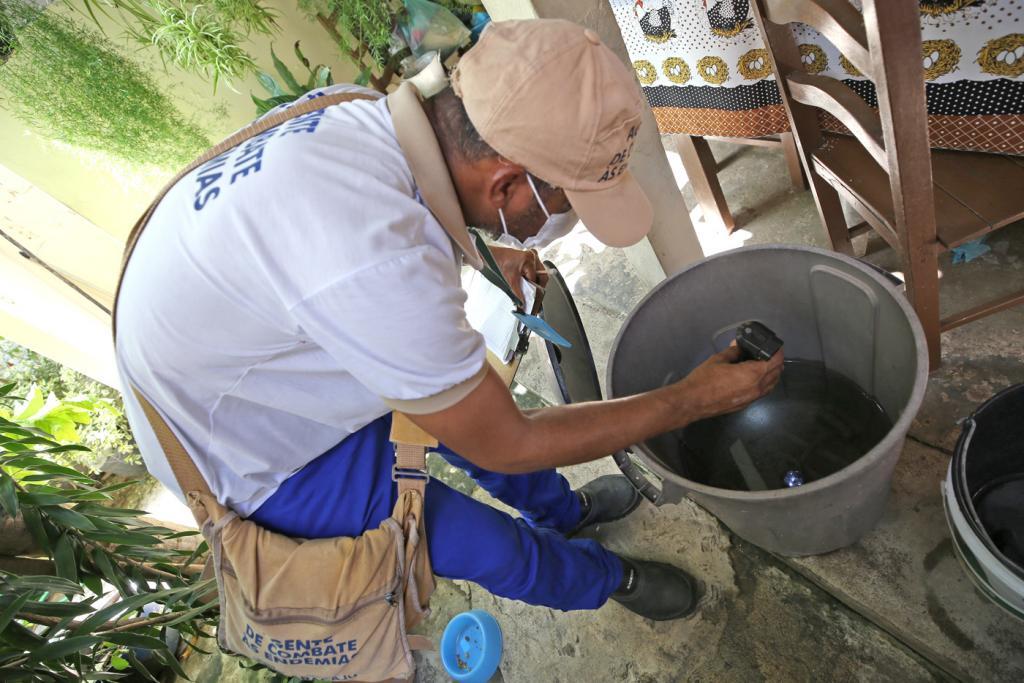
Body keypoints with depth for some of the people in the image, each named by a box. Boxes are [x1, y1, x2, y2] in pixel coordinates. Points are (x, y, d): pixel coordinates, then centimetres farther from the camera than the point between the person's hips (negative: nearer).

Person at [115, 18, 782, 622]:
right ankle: (606, 578, 33)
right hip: (248, 455, -7)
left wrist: (484, 255, 15)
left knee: (469, 402, 17)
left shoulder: (371, 117, -16)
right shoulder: (379, 266, -41)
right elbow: (507, 445, -26)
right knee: (500, 550, 2)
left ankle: (563, 509, 44)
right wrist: (690, 400, -18)